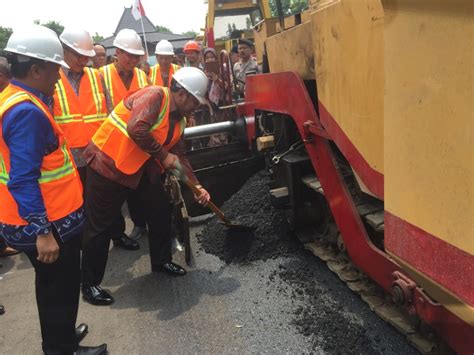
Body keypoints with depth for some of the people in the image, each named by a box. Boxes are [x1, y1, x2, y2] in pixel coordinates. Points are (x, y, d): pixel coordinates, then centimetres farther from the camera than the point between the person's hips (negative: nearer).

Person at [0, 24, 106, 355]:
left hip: (44, 218, 10)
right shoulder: (27, 110, -23)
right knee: (61, 287, 9)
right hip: (48, 223, -10)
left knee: (53, 285, 25)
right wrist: (42, 231, -26)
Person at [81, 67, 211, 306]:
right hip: (109, 162, -9)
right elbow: (136, 129, -33)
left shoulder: (178, 120, 8)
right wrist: (163, 155, -21)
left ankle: (161, 260, 32)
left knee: (161, 210, 12)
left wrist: (196, 185, 2)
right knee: (99, 225, 1)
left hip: (143, 167, 9)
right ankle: (90, 283, 16)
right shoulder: (154, 95, -18)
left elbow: (179, 155, 10)